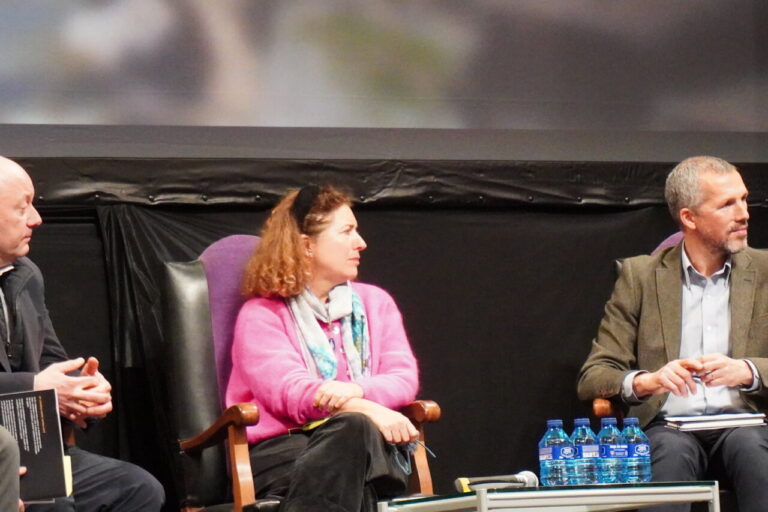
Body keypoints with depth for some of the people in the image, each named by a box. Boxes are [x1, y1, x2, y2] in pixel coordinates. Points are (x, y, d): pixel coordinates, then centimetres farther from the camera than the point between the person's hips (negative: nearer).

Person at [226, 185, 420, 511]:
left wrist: (355, 391, -17)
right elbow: (285, 389, -11)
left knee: (355, 430, -37)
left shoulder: (375, 302, 20)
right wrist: (367, 410, -27)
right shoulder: (261, 313, 6)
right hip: (282, 447, -3)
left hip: (366, 448, 3)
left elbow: (404, 378, 7)